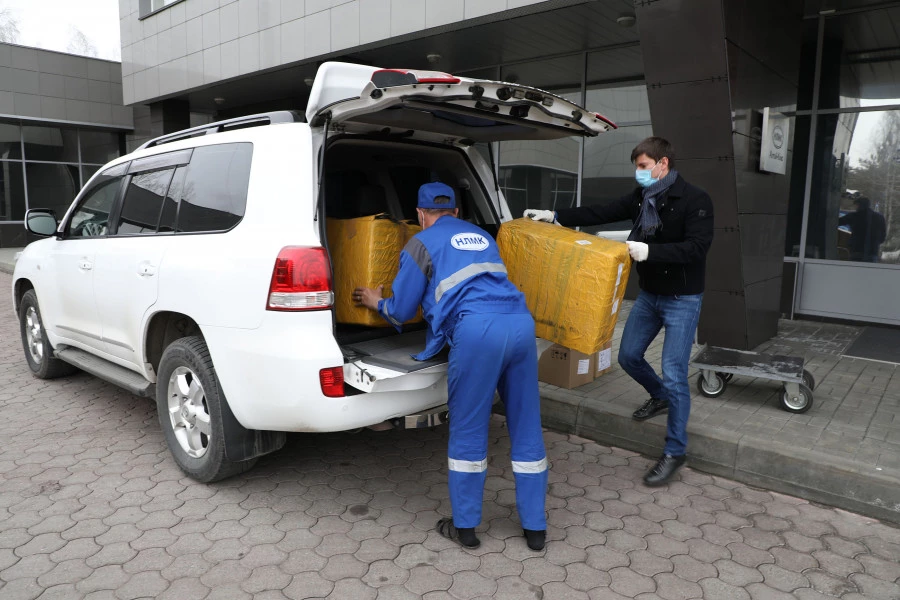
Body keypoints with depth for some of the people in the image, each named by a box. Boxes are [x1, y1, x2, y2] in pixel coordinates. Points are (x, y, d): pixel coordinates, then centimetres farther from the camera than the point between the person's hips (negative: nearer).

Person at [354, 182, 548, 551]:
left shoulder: (423, 243, 15)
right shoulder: (481, 236, 31)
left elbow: (400, 311, 15)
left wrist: (376, 302, 37)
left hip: (477, 330, -5)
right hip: (521, 323, 6)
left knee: (468, 430, 9)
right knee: (526, 427, 13)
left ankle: (465, 526, 22)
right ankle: (535, 527, 23)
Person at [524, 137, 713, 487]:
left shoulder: (695, 201, -17)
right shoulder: (642, 197, 2)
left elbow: (697, 247, -28)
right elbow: (602, 213, 0)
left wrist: (649, 251, -40)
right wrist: (557, 217, -9)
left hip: (682, 300, -7)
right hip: (649, 295, 7)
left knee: (674, 374, -6)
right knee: (629, 356, 14)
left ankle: (675, 452, 10)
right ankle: (660, 397, 45)